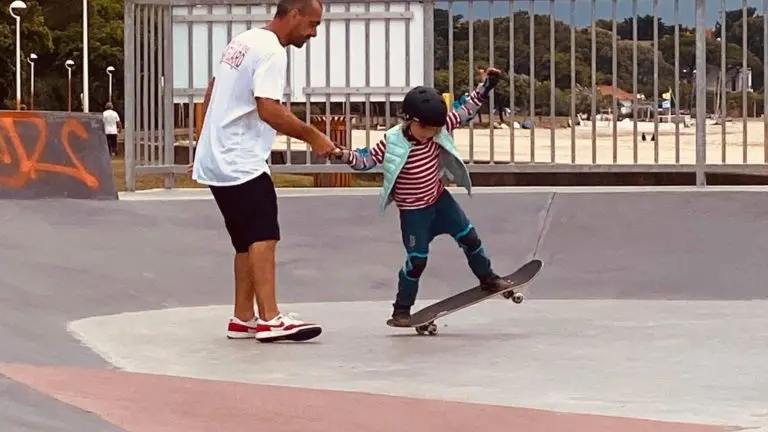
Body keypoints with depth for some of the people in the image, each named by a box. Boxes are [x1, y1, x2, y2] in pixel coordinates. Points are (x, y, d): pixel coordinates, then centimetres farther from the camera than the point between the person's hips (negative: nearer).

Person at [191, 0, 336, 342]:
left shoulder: (243, 41, 16)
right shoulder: (271, 52, -14)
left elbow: (210, 96, 23)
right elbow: (269, 110, -25)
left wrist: (206, 146, 29)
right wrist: (313, 136, -17)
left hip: (217, 160, 10)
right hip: (240, 164, -10)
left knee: (249, 241, 13)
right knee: (264, 237, -15)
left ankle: (243, 319, 15)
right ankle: (269, 319, -21)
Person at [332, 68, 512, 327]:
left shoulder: (439, 129, -8)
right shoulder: (392, 142, -21)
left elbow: (464, 112, 0)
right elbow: (367, 160, -14)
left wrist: (485, 86, -5)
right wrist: (345, 155, -31)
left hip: (439, 198, 5)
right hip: (413, 211, -5)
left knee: (469, 237, 10)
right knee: (417, 259, -5)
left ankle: (487, 278, 33)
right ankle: (401, 309, 8)